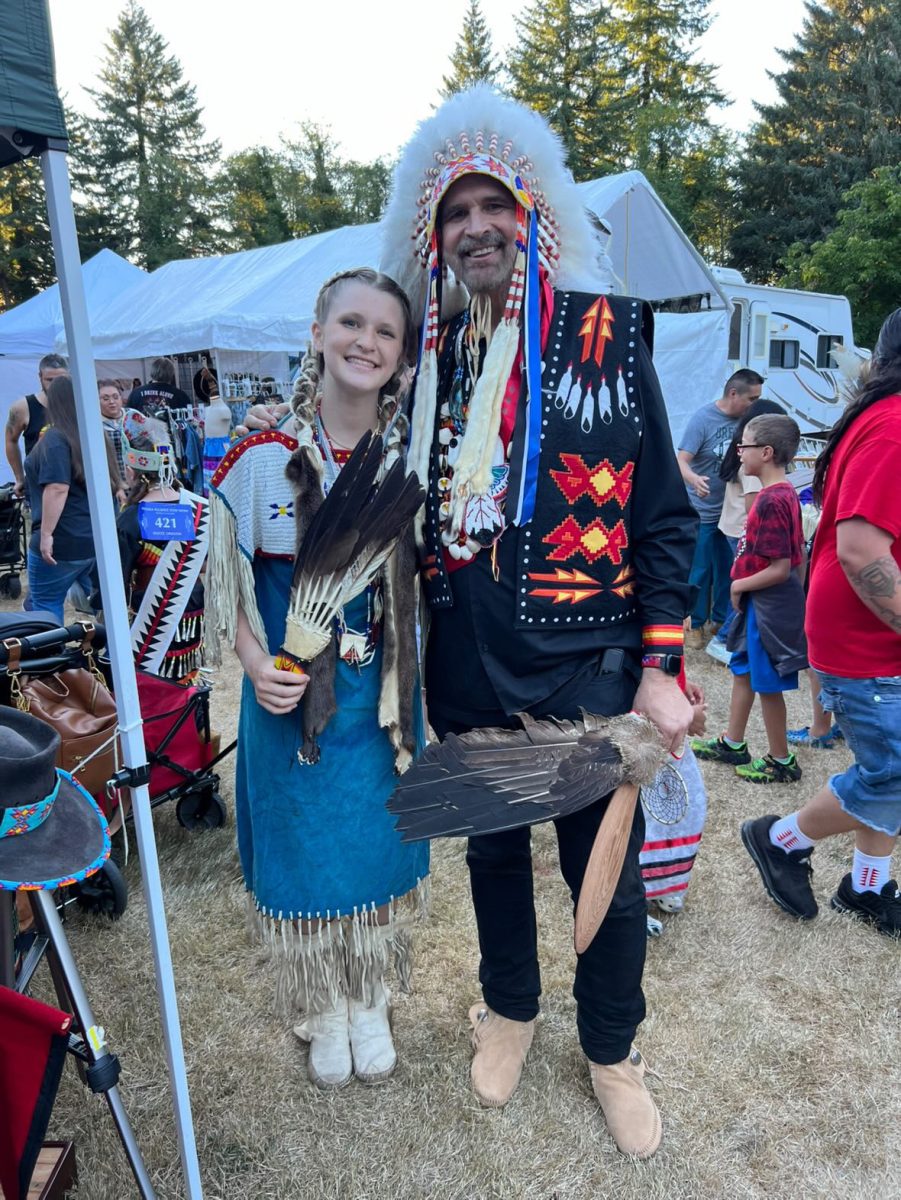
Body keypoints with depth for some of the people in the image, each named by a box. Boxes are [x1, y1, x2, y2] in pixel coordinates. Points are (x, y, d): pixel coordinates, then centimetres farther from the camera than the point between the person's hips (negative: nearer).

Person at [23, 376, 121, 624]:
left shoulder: (55, 438, -13)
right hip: (97, 538, 8)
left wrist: (46, 533, -20)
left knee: (42, 608, 4)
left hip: (62, 542, -8)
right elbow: (112, 484, 21)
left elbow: (57, 489, -23)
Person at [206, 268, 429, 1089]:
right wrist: (257, 666, -17)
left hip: (383, 692, 2)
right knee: (304, 844, 13)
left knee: (378, 840, 16)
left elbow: (425, 577, 4)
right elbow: (232, 584, -3)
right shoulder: (264, 456, -10)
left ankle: (371, 1003, 41)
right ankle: (325, 1010, 39)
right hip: (289, 694, -1)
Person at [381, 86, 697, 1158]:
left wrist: (660, 667, -8)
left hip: (585, 669, -2)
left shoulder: (607, 334, -4)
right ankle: (508, 1008, 48)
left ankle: (612, 1048, 40)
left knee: (605, 867, 12)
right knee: (491, 849, 21)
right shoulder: (426, 357, 5)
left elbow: (664, 516, -4)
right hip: (466, 673, 3)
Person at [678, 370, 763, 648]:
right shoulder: (702, 418, -14)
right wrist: (693, 479, -41)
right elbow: (681, 460, -21)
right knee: (700, 571, 4)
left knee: (728, 569, 13)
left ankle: (721, 619, 29)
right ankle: (695, 623, 19)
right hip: (703, 512, -5)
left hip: (732, 510, 5)